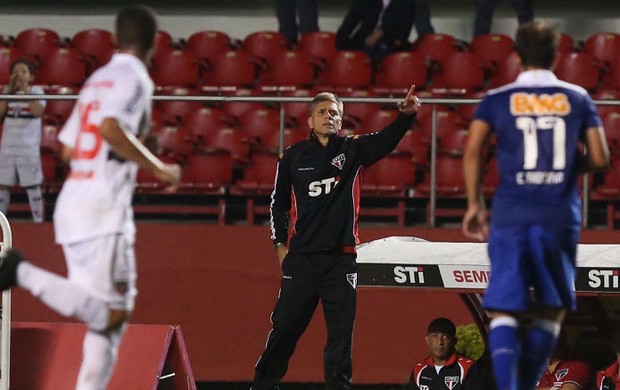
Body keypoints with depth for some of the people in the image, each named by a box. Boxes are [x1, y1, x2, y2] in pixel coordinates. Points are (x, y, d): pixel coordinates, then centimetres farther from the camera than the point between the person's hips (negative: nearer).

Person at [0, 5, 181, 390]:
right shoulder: (135, 79, -6)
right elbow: (111, 128, -24)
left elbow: (69, 147, 22)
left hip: (71, 206, 9)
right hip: (103, 208, -9)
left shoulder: (96, 80, 18)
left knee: (110, 314, 11)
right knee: (109, 313, -10)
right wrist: (158, 167, -15)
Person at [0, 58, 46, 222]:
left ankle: (38, 220, 1)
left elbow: (38, 111, -19)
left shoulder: (36, 91, -2)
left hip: (29, 147, -4)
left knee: (32, 185, -3)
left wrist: (25, 90, -18)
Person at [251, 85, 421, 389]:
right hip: (301, 257, 0)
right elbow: (278, 203, 15)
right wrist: (280, 244, 8)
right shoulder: (293, 157, 6)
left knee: (341, 332, 1)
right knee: (285, 326, 3)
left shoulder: (354, 150, 5)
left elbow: (387, 139, -14)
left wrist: (406, 115, -32)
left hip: (342, 258, 0)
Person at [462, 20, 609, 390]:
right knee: (552, 310, 16)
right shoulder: (578, 99, 7)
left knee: (504, 312, -1)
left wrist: (475, 204, 1)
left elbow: (473, 150, -8)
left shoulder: (497, 100, 4)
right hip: (560, 217, 1)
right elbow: (600, 159, 3)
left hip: (510, 216, -1)